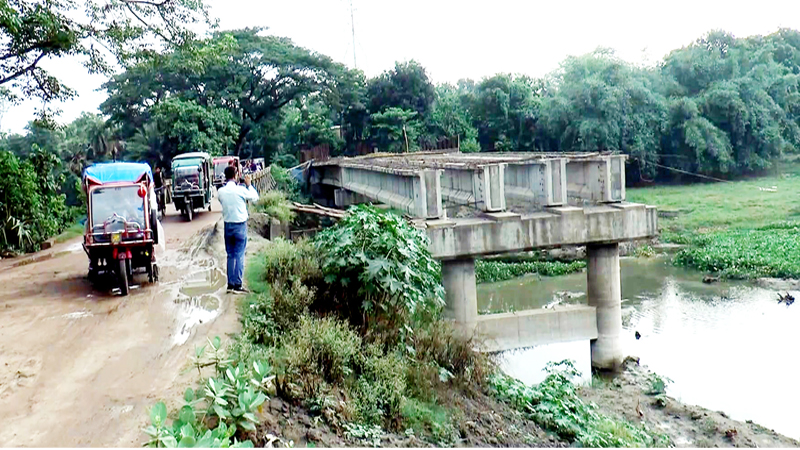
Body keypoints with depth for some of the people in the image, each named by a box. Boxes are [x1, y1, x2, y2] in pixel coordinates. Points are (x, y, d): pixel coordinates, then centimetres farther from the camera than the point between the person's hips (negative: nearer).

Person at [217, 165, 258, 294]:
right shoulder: (241, 190, -13)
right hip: (240, 225, -4)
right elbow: (255, 197, 1)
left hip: (228, 225, 4)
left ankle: (230, 284, 12)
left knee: (230, 255, 11)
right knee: (239, 255, -1)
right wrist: (249, 185, 13)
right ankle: (237, 285, -2)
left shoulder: (220, 191, -2)